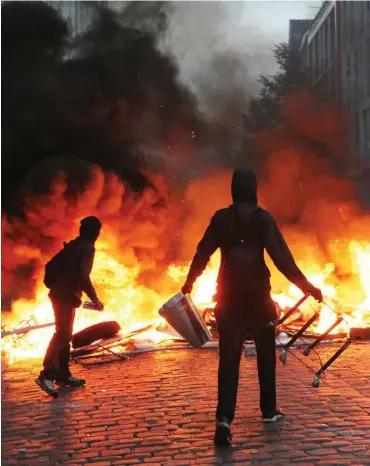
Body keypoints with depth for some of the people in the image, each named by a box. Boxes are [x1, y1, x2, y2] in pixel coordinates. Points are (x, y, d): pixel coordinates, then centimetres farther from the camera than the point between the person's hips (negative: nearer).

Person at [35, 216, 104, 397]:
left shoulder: (72, 245, 17)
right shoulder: (87, 248, -10)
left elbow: (51, 265, 20)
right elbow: (83, 276, -20)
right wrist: (95, 299, -15)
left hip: (58, 293, 9)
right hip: (67, 296, -9)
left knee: (65, 334, 15)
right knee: (62, 335, -14)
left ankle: (63, 374, 19)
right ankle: (46, 375, -23)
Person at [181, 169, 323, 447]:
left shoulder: (221, 218, 1)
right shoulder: (263, 218, -7)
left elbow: (203, 253, 5)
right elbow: (281, 257, -13)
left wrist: (189, 283, 20)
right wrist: (306, 286, -9)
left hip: (229, 295, 2)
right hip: (257, 294, -1)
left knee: (229, 357, -2)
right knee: (265, 352, 17)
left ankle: (225, 418, -17)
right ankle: (269, 411, 27)